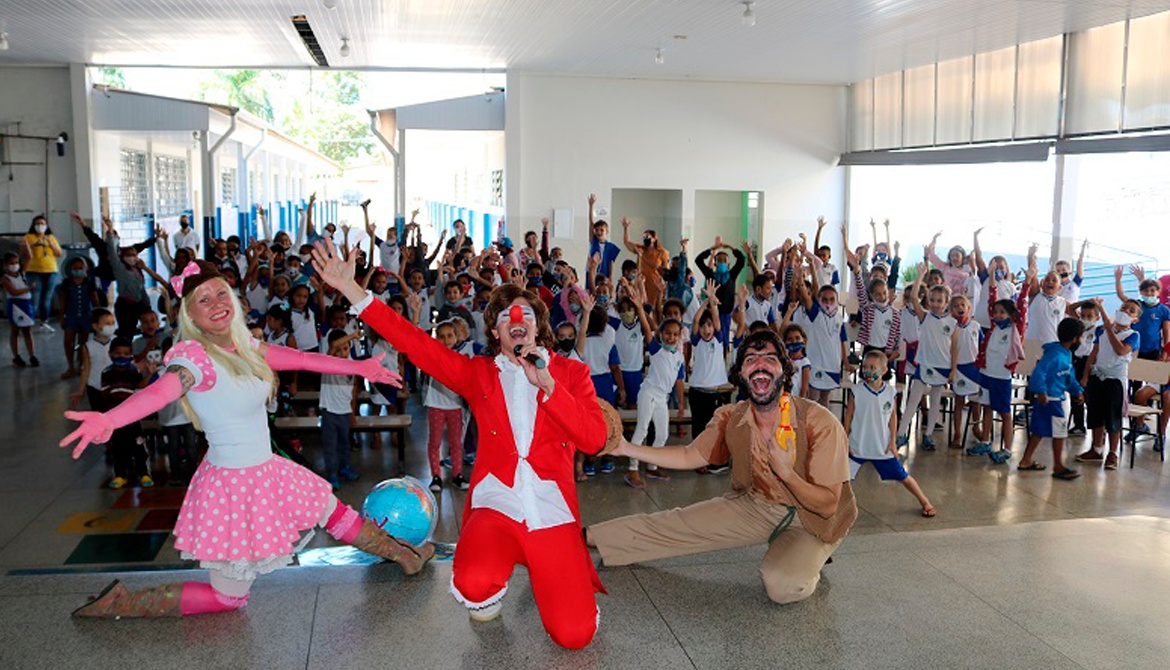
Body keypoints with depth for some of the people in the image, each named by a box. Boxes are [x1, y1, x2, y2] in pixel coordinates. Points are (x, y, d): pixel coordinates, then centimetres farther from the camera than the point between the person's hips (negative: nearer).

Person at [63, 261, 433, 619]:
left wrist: (357, 366, 15)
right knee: (229, 597, 7)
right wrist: (108, 419, -63)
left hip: (267, 471, 8)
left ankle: (402, 553, 47)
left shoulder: (242, 345, 0)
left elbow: (300, 358, 9)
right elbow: (159, 391, -43)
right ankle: (122, 602, 18)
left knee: (334, 512, 25)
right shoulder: (194, 357, -24)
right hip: (234, 485, -8)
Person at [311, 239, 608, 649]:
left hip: (551, 511, 0)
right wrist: (351, 290, -5)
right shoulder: (478, 373, 10)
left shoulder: (570, 372, 8)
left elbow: (594, 439, -5)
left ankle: (542, 569, 19)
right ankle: (490, 594, 8)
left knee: (574, 635, -13)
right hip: (495, 506, 0)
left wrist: (547, 384, -15)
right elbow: (416, 343, 1)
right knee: (473, 584, -32)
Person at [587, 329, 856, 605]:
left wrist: (787, 472, -39)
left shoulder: (821, 423, -27)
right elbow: (689, 456, 2)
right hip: (757, 504, 4)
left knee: (781, 584, -30)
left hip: (811, 520, -4)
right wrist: (626, 448, -6)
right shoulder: (731, 419, -12)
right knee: (675, 524, -5)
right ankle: (587, 537, 12)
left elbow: (828, 505, -21)